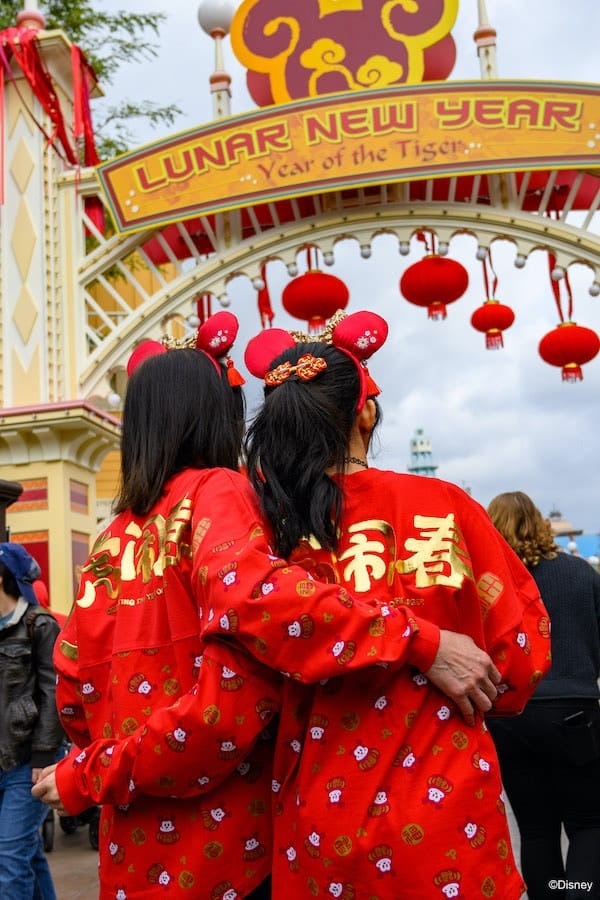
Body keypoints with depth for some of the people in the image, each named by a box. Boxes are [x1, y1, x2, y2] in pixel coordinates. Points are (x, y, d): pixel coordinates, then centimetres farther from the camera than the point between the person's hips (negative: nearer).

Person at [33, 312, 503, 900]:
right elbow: (249, 592, -30)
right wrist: (420, 643, -26)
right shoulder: (216, 490, -9)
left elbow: (74, 690, 5)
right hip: (225, 843, -5)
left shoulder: (110, 540, 7)